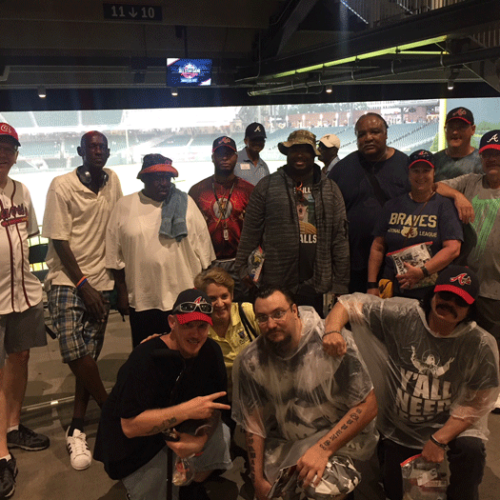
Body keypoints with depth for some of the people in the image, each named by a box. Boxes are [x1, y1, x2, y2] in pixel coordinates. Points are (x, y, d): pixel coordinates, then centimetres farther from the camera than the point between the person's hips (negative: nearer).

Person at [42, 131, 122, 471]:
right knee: (75, 353, -12)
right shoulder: (62, 186, -6)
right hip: (67, 280, -3)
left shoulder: (112, 181, 4)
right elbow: (59, 242, -7)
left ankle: (77, 430, 15)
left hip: (101, 281, 3)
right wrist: (83, 285, -9)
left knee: (90, 356, 4)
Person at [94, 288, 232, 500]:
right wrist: (187, 410, -37)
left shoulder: (211, 351, -11)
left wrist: (201, 438, -23)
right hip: (135, 444, -6)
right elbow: (130, 426, -32)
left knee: (222, 437, -11)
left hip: (177, 431, 6)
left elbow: (213, 407, -3)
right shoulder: (145, 358, -29)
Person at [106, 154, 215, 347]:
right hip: (142, 301, 0)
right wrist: (122, 292, 4)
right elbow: (115, 256, 5)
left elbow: (203, 250, 5)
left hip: (183, 298, 0)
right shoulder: (125, 206, 2)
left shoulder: (185, 204, 3)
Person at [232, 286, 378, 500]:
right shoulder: (250, 361, -8)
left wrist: (322, 449, -25)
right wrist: (258, 480, -3)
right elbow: (254, 423, 0)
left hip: (337, 436, -5)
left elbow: (367, 406, -18)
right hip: (284, 443, 5)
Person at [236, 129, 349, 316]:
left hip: (317, 288, 2)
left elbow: (340, 237, 7)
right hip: (276, 286, -1)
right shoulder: (267, 187, 5)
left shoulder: (330, 189, 10)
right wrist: (243, 271, -2)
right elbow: (250, 234, 4)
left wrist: (340, 283, 3)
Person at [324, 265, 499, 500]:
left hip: (450, 426, -1)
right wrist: (332, 330, -36)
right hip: (397, 429, 1)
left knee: (471, 450, -32)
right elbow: (350, 304, -15)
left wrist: (439, 440, -20)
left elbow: (476, 403, -13)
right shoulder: (402, 316, -17)